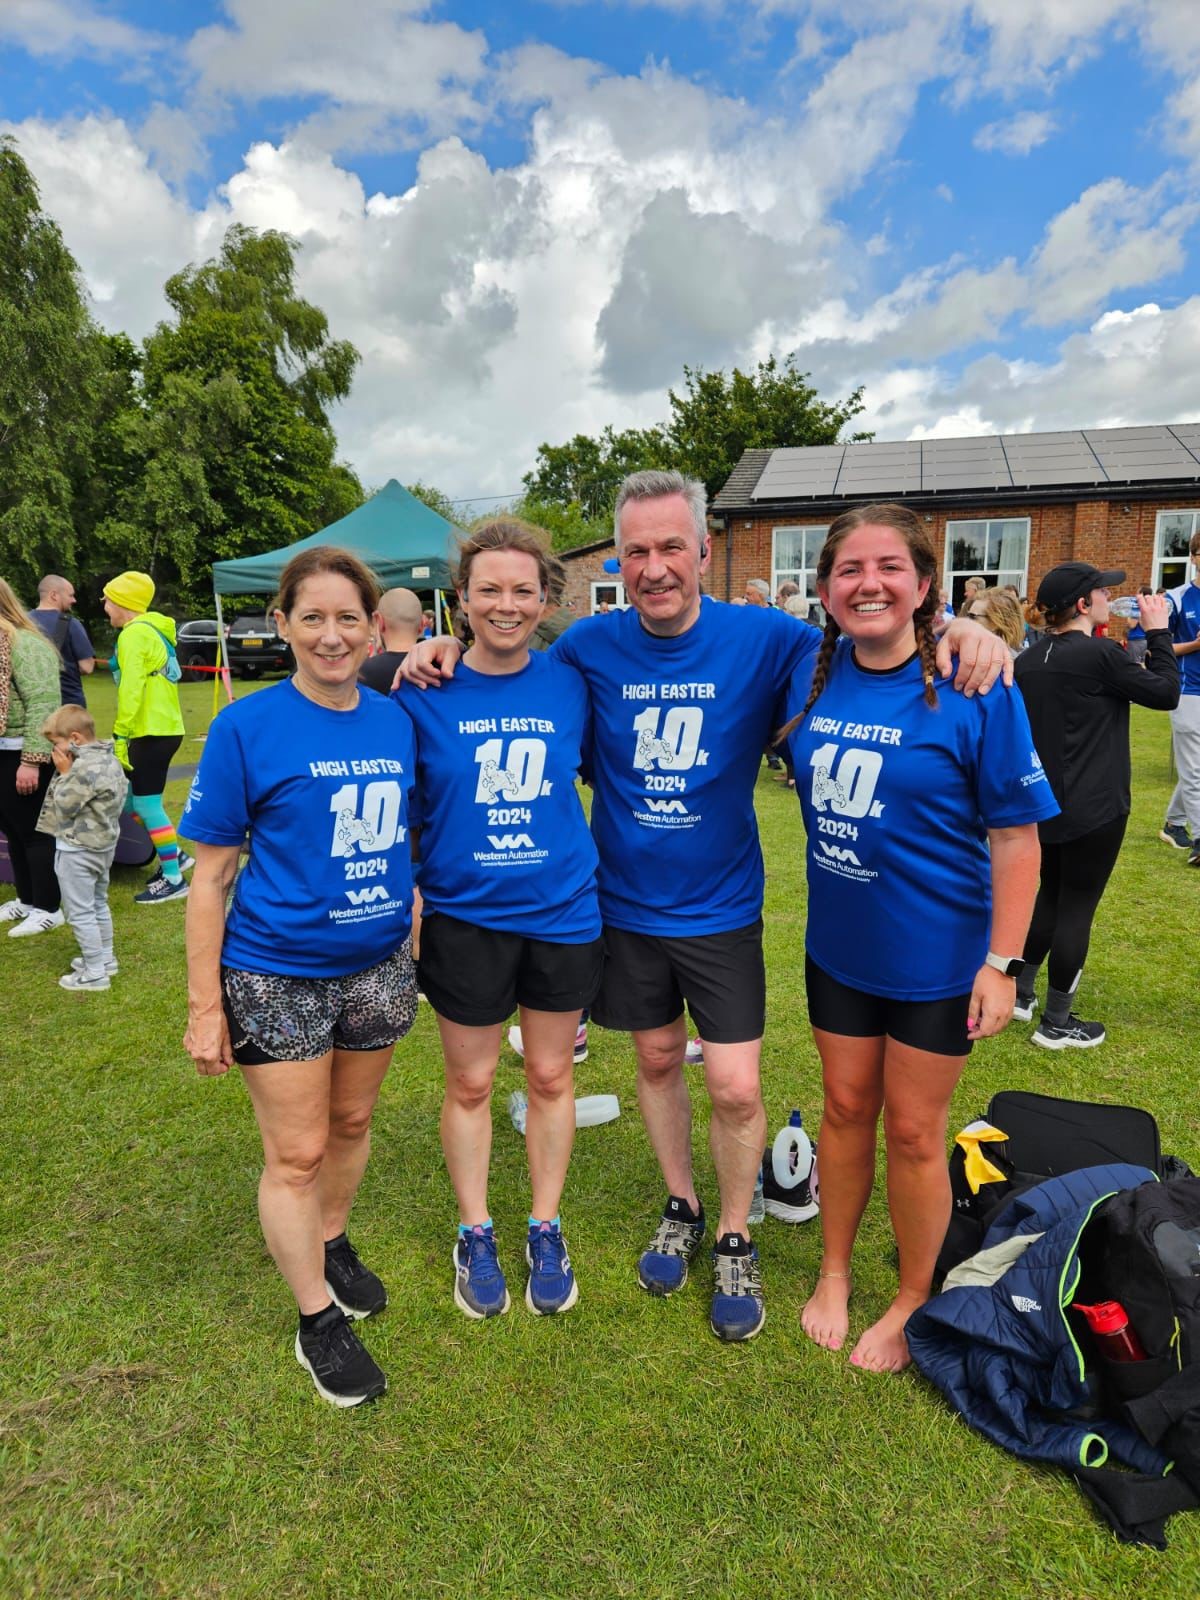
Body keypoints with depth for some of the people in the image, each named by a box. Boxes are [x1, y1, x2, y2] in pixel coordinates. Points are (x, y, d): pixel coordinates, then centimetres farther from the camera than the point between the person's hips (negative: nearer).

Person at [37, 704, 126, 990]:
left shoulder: (84, 768, -25)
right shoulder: (110, 760, 6)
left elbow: (63, 807, -18)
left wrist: (63, 773, -10)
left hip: (78, 850, -10)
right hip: (103, 843, 10)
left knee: (79, 912, 0)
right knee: (98, 905, 21)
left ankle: (95, 972, 6)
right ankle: (105, 958, 31)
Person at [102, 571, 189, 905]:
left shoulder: (134, 633, -13)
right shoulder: (151, 630, 17)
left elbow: (131, 688, -23)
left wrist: (120, 735, -24)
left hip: (153, 732, -10)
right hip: (159, 727, 10)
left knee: (146, 804, -4)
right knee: (131, 797, 17)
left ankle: (174, 880, 2)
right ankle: (173, 855, 23)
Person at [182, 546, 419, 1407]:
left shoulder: (398, 721, -1)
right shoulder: (246, 728, -12)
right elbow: (211, 876, -9)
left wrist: (413, 943, 10)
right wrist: (205, 1005, -9)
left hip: (377, 963, 4)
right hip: (275, 974, -4)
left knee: (351, 1121, 21)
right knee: (297, 1153, 9)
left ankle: (332, 1241, 48)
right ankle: (317, 1319, 30)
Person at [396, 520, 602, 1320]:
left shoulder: (571, 682, -4)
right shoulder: (424, 692, -8)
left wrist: (597, 876, 5)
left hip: (563, 910, 2)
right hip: (464, 916, -1)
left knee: (551, 1076, 16)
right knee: (471, 1082, 15)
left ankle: (546, 1230, 38)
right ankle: (475, 1233, 38)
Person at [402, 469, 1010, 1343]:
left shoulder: (762, 640, -12)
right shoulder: (590, 646, -7)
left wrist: (962, 631, -27)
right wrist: (452, 650, -12)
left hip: (720, 909, -1)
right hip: (626, 904, 2)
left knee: (736, 1089, 2)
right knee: (657, 1060, 18)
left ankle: (735, 1242, 30)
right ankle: (681, 1209, 42)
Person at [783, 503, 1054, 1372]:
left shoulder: (974, 688, -18)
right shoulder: (814, 674, -5)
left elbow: (1015, 834, -14)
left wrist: (1002, 961, -15)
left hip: (937, 954, -4)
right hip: (838, 944, 4)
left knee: (911, 1130, 12)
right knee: (846, 1109, 19)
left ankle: (913, 1302, 38)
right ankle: (835, 1273, 42)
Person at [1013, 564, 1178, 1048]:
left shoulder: (1028, 659, 5)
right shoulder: (1099, 654, -17)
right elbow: (1166, 693, -6)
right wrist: (1159, 632, 2)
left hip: (1045, 804, 7)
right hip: (1092, 808, -7)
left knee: (1050, 895, 22)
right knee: (1077, 907, 3)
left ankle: (1020, 992, 30)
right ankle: (1056, 1024, 13)